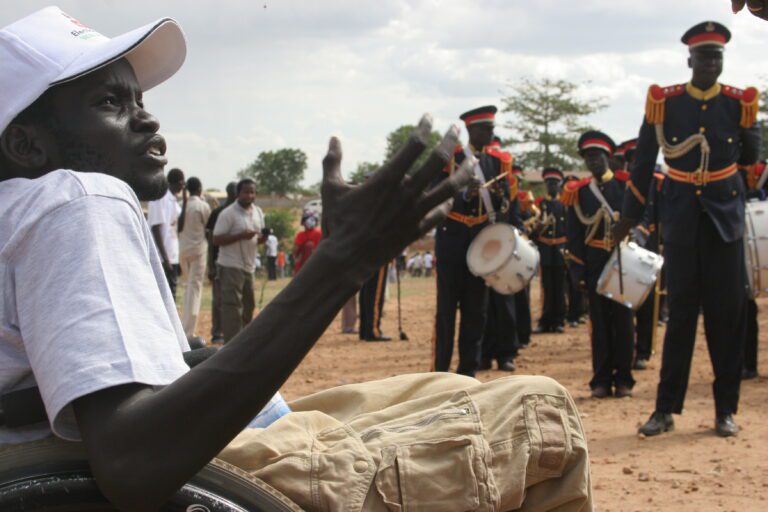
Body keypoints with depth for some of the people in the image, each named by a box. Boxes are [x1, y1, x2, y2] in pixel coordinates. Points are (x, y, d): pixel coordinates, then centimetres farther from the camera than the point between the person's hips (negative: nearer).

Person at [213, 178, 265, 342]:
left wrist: (263, 237, -5)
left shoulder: (258, 212, 10)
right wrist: (241, 236, -25)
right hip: (231, 267, -8)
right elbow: (217, 239, -15)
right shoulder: (228, 214, -12)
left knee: (248, 306, 16)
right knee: (232, 307, -10)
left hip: (249, 267, 8)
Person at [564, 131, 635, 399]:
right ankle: (602, 380, 7)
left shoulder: (626, 185, 3)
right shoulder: (578, 192, 8)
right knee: (600, 323, 3)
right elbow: (574, 235, 7)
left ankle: (623, 379, 9)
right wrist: (578, 272, 0)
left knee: (623, 320, 2)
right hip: (595, 265, 1)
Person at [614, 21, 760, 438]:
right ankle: (666, 408, 8)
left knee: (727, 313, 2)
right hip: (681, 219, -1)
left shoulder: (740, 103, 0)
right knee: (681, 312, 2)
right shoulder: (663, 103, -2)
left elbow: (751, 158, 12)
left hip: (725, 216, 1)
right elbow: (643, 161, 8)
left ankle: (726, 410, 10)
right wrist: (631, 214, 12)